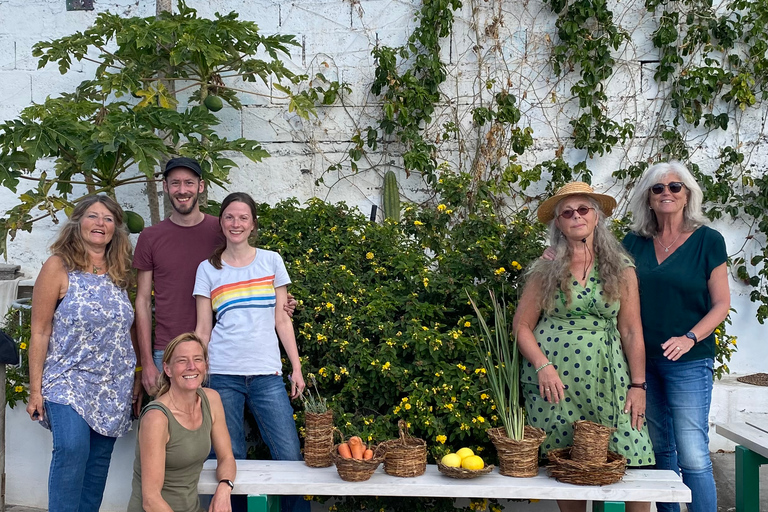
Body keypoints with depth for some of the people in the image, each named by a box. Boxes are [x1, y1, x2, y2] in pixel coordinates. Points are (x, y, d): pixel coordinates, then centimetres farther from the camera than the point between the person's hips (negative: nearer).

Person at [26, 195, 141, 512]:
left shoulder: (119, 272, 10)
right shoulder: (58, 266, -3)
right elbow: (40, 331, -4)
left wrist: (134, 379, 13)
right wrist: (35, 389, -7)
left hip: (113, 387, 5)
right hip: (69, 380, -5)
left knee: (99, 458, 5)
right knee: (72, 448, -23)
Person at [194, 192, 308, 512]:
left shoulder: (271, 261, 9)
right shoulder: (208, 269, 8)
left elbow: (282, 320, 9)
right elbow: (203, 330, 8)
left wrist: (297, 368, 5)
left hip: (267, 374, 0)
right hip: (223, 376, 0)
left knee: (290, 457, -4)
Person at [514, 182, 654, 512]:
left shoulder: (621, 270, 5)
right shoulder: (545, 271, 5)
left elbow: (631, 331, 4)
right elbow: (521, 326, 4)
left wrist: (638, 385, 0)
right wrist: (543, 366, -11)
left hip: (606, 379, 0)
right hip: (554, 380, 0)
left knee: (634, 462, -7)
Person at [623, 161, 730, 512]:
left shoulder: (708, 241, -3)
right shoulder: (635, 242, 7)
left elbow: (721, 303, -3)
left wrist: (690, 338, -17)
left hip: (689, 362, -4)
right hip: (642, 359, 4)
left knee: (692, 455, -8)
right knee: (659, 449, 13)